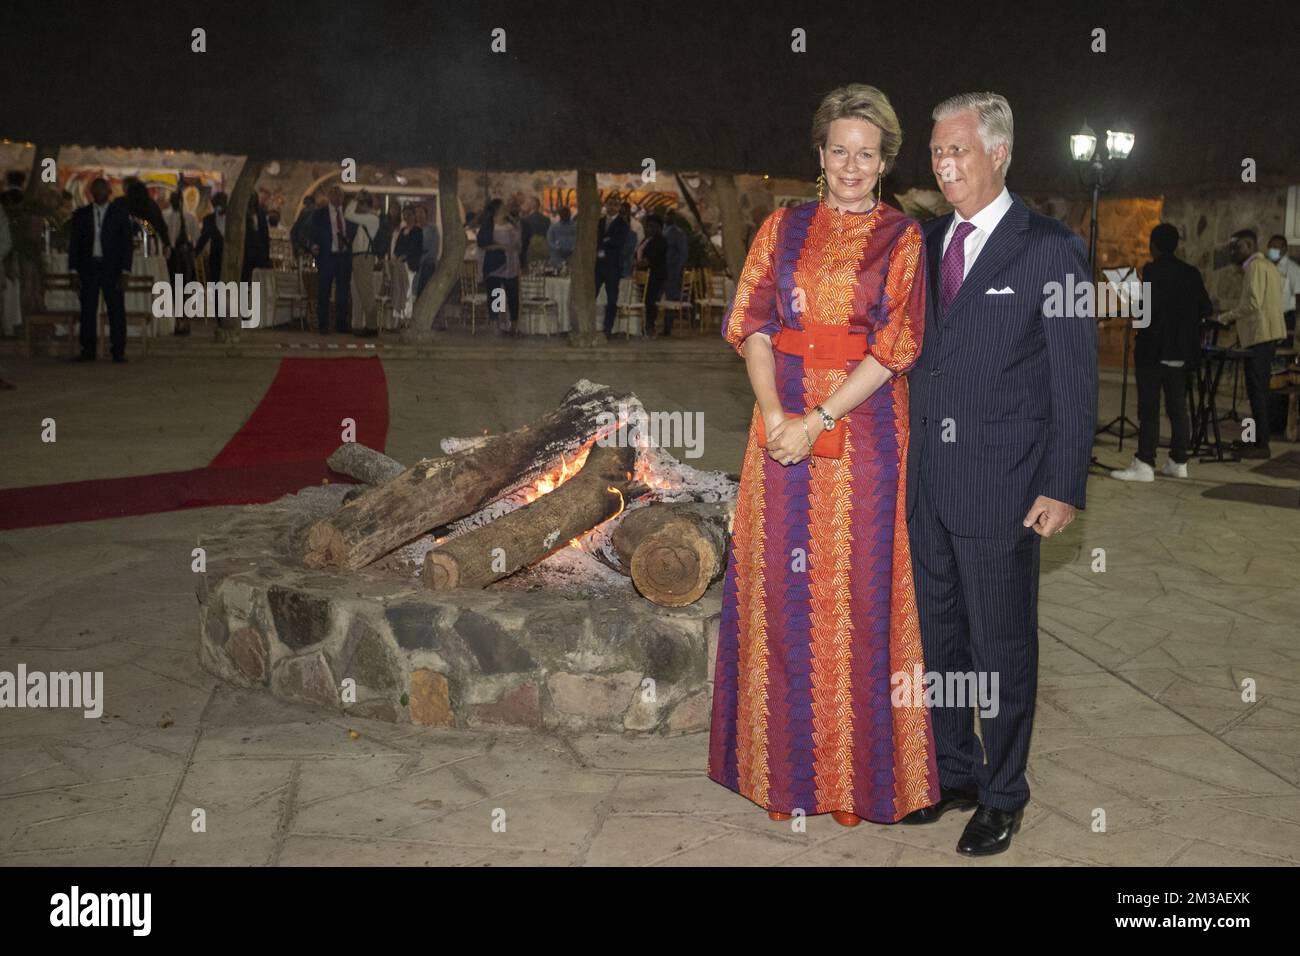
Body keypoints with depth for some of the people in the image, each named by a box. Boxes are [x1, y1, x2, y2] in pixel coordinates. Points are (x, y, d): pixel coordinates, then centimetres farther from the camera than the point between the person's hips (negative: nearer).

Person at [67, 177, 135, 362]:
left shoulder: (120, 213, 4)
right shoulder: (81, 214, 9)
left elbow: (127, 244, 1)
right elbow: (74, 244, 9)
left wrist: (125, 273, -7)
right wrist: (74, 272, 0)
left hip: (112, 268, -2)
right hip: (88, 268, 2)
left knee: (116, 309, -4)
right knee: (88, 310, 1)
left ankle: (118, 350, 0)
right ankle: (88, 350, 6)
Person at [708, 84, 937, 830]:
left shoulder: (901, 237, 3)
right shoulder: (784, 228, 11)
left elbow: (896, 345, -6)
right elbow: (752, 322, 2)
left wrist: (819, 420, -15)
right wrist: (773, 412, -14)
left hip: (863, 427, -2)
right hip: (784, 423, 2)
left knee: (856, 592, 2)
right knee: (780, 585, 5)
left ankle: (855, 769, 16)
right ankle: (783, 764, 18)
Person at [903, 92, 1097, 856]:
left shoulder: (1050, 248, -7)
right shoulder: (926, 242, 10)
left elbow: (1075, 378, -8)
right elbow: (914, 353, 12)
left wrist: (1064, 488, -12)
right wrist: (905, 458, 5)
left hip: (1003, 486, -6)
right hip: (927, 479, 6)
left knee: (1003, 648, 6)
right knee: (940, 635, 16)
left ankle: (1004, 794, 23)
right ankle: (954, 774, 32)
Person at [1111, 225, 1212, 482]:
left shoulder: (1153, 271, -11)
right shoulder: (1191, 273, 7)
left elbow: (1149, 308, -21)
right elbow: (1206, 309, 6)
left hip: (1154, 350, -6)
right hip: (1182, 352, 6)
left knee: (1149, 408, -5)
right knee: (1178, 407, 11)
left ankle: (1144, 465, -6)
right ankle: (1178, 462, 15)